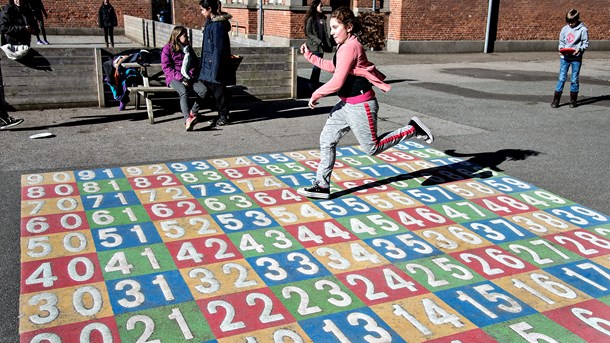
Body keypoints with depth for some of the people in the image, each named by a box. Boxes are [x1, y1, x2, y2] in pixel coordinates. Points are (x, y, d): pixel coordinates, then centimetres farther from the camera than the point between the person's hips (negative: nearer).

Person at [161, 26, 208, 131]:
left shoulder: (188, 48, 20)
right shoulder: (167, 49, 2)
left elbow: (194, 63, 19)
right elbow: (166, 67, -5)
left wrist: (190, 76, -2)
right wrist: (181, 78, -16)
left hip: (188, 78, 5)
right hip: (174, 78, -5)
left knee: (203, 90, -26)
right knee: (184, 92, -37)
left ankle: (192, 113, -21)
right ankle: (187, 119, -52)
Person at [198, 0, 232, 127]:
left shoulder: (218, 25, -17)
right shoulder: (210, 22, 13)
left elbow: (218, 48, -20)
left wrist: (215, 70, -21)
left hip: (216, 63, -10)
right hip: (209, 63, 10)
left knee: (218, 89, -2)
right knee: (210, 87, 13)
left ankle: (224, 116, 9)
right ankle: (222, 115, 20)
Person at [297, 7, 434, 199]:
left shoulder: (350, 47, -22)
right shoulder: (345, 46, 8)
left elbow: (337, 82, -24)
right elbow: (333, 67, 24)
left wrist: (316, 95, -10)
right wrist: (309, 56, 21)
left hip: (360, 106, -10)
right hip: (346, 104, 10)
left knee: (372, 148, 4)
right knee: (327, 140, 5)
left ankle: (412, 130, 17)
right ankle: (322, 186, 10)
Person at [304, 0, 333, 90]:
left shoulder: (322, 18, 12)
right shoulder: (311, 19, -7)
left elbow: (325, 32, 16)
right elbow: (308, 33, -11)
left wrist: (328, 43, 8)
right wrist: (318, 41, -16)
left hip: (322, 45, 7)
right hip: (314, 46, -6)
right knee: (316, 65, -8)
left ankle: (316, 83, 18)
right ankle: (312, 84, 3)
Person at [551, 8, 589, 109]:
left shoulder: (583, 30, -4)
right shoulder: (564, 29, 5)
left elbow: (586, 43, -1)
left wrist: (579, 49, -19)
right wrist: (561, 49, -6)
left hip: (576, 58, -2)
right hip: (564, 57, 2)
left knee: (574, 79, 5)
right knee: (562, 78, 0)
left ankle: (573, 100, 15)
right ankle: (556, 100, 2)